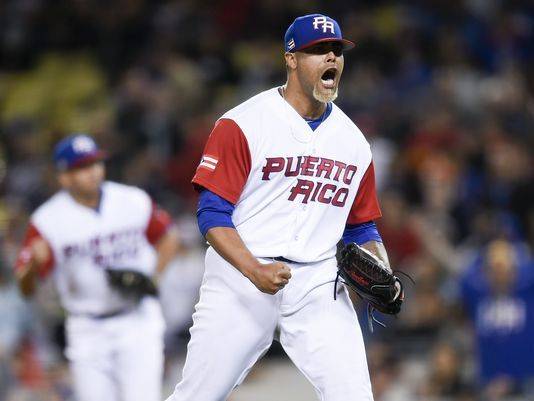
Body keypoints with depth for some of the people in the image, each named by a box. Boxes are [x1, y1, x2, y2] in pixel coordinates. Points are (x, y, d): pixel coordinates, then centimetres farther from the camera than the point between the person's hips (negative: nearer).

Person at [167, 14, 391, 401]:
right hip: (240, 277, -3)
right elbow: (212, 215, -9)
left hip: (318, 286, 4)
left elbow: (362, 227, 20)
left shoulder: (353, 143, 11)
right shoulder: (242, 125, -5)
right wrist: (254, 270, -23)